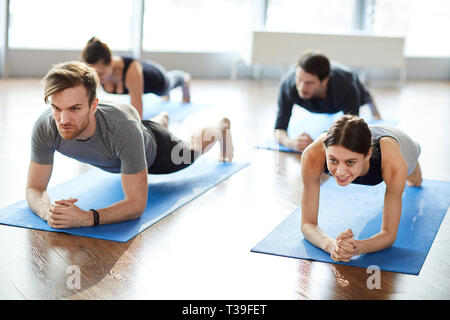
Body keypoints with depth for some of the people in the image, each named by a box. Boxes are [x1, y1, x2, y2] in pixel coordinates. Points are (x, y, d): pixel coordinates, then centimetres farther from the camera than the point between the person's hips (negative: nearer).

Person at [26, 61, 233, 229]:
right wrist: (47, 211, -58)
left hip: (151, 147, -4)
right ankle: (162, 119, 76)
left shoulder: (124, 129, -53)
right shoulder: (44, 128, -43)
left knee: (192, 151, 29)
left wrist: (86, 217, -67)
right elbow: (35, 188, -34)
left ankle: (221, 127, 63)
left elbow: (136, 203, -50)